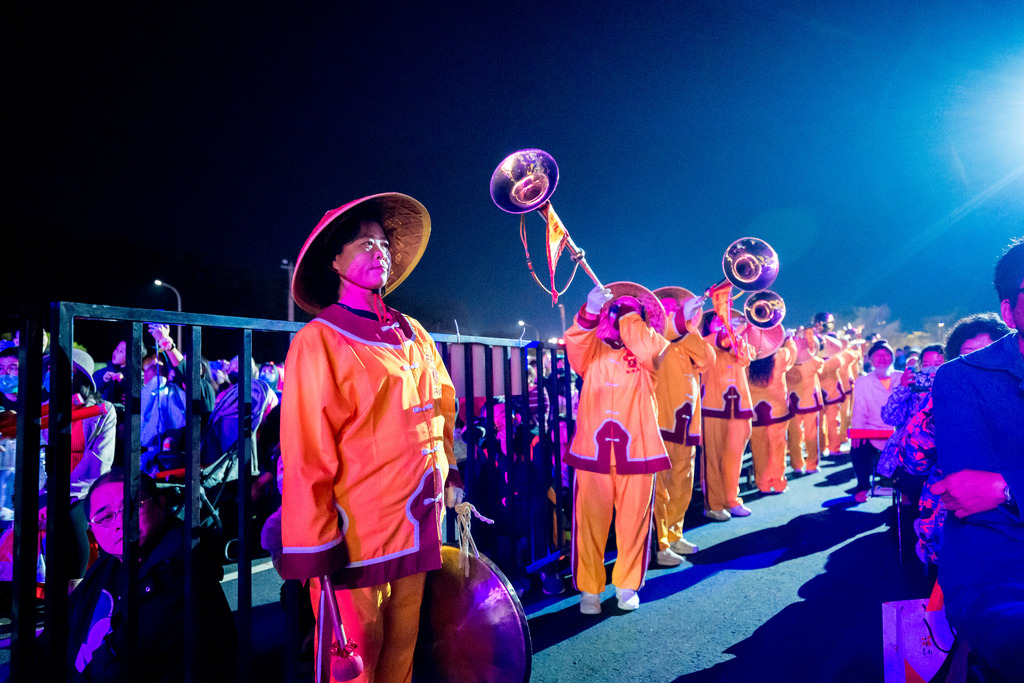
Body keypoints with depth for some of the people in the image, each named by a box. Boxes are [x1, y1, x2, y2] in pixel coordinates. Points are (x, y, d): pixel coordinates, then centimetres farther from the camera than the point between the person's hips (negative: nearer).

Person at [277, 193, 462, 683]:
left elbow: (443, 407, 19)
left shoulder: (413, 335, 11)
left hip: (417, 527, 6)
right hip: (357, 533, -5)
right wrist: (315, 551, -13)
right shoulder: (319, 341, -9)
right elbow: (305, 454, -12)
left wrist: (450, 474, 14)